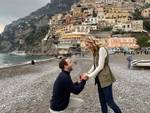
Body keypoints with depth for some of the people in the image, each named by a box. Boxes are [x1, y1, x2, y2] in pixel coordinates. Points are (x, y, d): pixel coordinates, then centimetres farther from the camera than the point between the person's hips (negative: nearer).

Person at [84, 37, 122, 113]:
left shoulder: (102, 49, -15)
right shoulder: (95, 51, 12)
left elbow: (100, 66, -19)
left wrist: (90, 76, -14)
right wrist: (88, 73, -1)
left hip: (105, 79, -9)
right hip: (100, 80, 9)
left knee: (110, 102, -1)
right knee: (102, 102, 13)